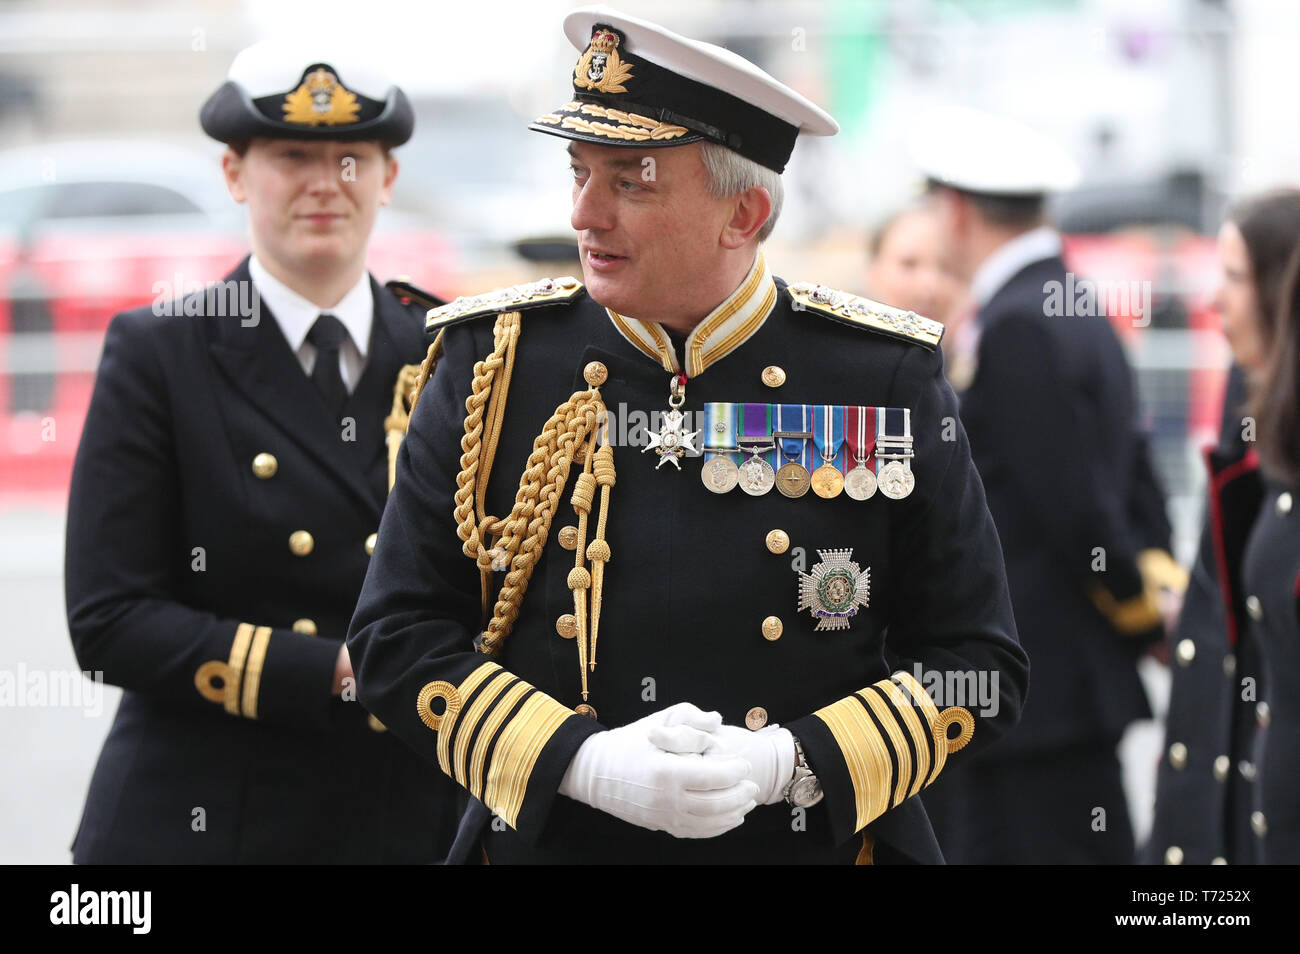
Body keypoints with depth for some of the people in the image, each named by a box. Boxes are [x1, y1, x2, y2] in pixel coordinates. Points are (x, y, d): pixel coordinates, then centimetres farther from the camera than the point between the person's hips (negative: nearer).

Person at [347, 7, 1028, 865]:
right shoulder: (493, 365, -4)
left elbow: (980, 667, -4)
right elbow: (398, 635, -4)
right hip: (547, 841, 1)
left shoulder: (890, 380, -6)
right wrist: (584, 764, -18)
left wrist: (787, 764, -19)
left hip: (813, 843, 0)